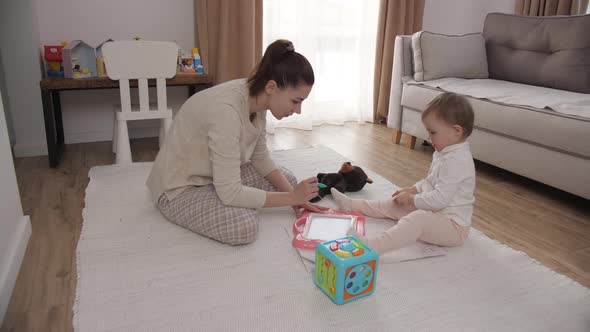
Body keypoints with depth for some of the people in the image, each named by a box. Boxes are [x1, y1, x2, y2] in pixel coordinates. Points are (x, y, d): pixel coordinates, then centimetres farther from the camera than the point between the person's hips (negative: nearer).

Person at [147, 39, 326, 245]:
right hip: (180, 189, -8)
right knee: (244, 227, -31)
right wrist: (291, 198, -24)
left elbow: (260, 157, 2)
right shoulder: (226, 110, -36)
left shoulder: (256, 97, -9)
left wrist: (294, 194, -11)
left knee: (288, 180, 7)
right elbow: (230, 193, -35)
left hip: (217, 177, 8)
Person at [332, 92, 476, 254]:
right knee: (396, 204, 14)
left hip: (453, 225, -10)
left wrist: (411, 199, -17)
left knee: (417, 220, -37)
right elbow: (430, 181, 22)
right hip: (433, 212, 10)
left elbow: (439, 199, -29)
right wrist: (411, 190, 8)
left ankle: (372, 245, -53)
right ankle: (352, 205, 25)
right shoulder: (444, 153, 8)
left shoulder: (456, 161, -25)